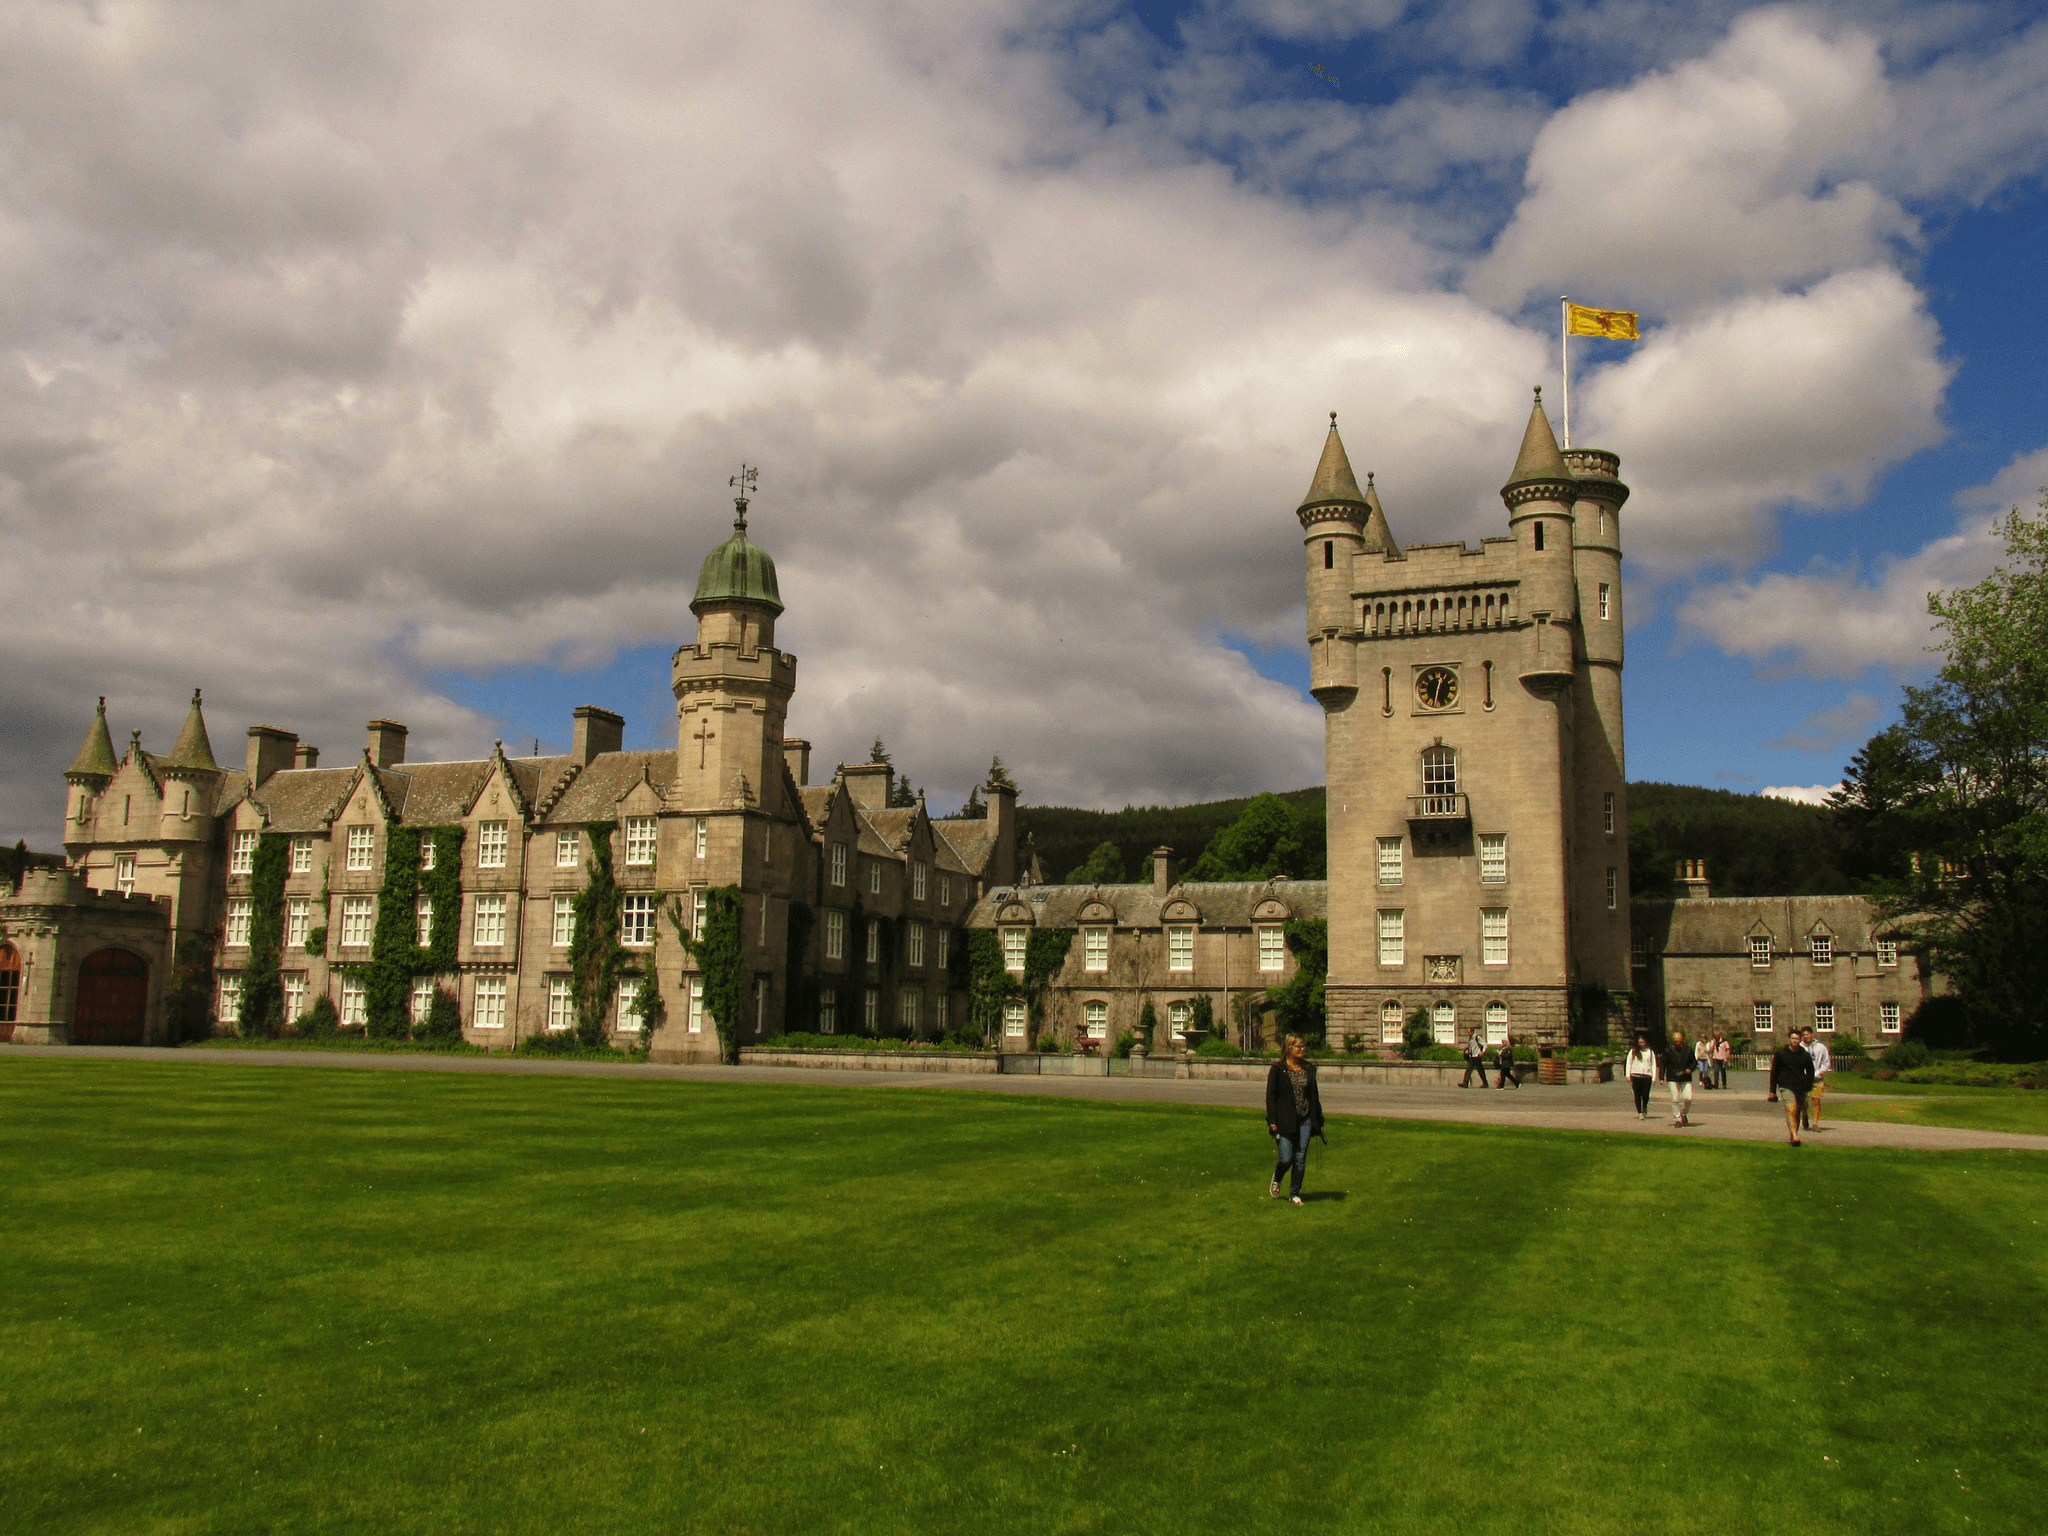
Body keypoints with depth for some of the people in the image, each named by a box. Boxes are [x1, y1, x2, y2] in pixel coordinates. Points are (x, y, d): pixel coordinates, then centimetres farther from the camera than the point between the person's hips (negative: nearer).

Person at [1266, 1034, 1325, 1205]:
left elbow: (1314, 1095, 15)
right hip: (1285, 1120, -4)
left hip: (1305, 1120, 4)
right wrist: (1272, 1120, -10)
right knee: (1286, 1158, -7)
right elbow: (1271, 1095, -4)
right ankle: (1276, 1180, 25)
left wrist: (1318, 1120, 12)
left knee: (1301, 1159, 3)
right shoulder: (1278, 1069, -4)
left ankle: (1295, 1193, 16)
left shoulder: (1309, 1068, 9)